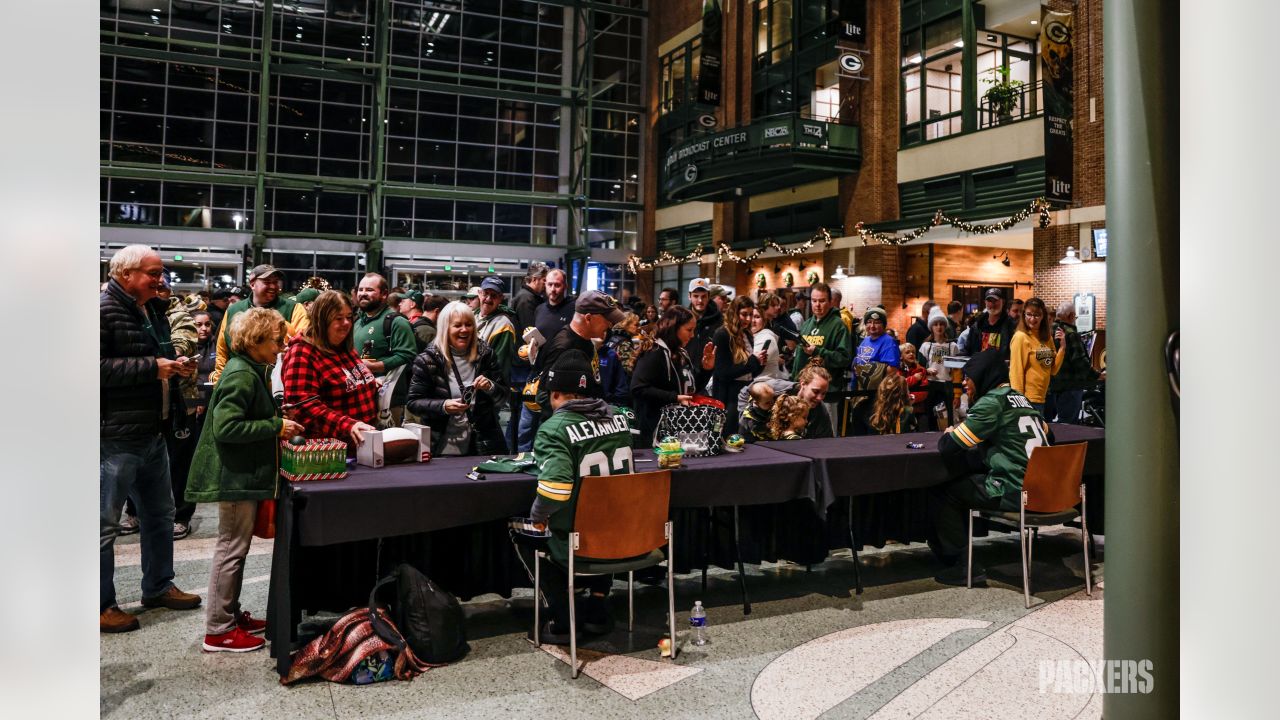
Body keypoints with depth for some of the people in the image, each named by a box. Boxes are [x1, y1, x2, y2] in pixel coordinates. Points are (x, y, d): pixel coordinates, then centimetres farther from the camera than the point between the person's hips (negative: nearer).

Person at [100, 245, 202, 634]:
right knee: (105, 523, 2)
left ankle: (158, 586, 33)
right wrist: (152, 367, -23)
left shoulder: (152, 313, 16)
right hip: (116, 436, -10)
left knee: (160, 514, 19)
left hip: (153, 433, 10)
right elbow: (100, 367, -24)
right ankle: (101, 605, 13)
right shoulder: (103, 310, -13)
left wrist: (177, 366, 7)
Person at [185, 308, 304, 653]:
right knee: (231, 549, -1)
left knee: (236, 548, 18)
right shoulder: (241, 376, -19)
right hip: (236, 476, -10)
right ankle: (218, 631, 9)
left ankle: (231, 615, 30)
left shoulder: (252, 372, 12)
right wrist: (275, 426, -22)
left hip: (245, 474, 10)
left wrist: (278, 426, 8)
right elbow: (225, 428, -27)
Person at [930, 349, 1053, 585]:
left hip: (1015, 493, -9)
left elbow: (949, 447, -13)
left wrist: (949, 434, 13)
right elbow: (1047, 435, 28)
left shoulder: (991, 402, -10)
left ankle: (957, 563, 11)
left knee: (944, 493, 5)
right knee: (965, 480, 23)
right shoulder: (1021, 399, 15)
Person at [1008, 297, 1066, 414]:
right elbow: (1016, 372, -15)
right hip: (1027, 399, -7)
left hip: (1042, 399, 8)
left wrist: (1062, 346, -1)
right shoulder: (1020, 337, -13)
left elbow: (1053, 370, 9)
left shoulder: (1047, 338, 9)